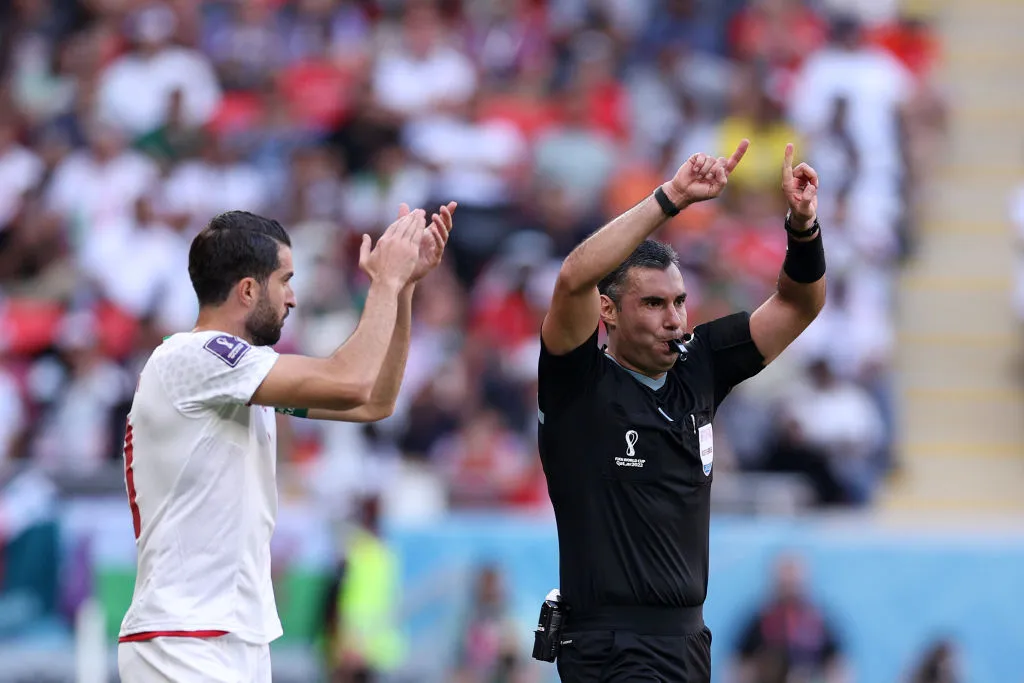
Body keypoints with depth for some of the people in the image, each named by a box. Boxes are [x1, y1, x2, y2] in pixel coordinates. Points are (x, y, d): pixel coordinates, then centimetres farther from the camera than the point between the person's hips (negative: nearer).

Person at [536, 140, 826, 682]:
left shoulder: (698, 369, 8)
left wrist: (802, 224, -9)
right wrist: (670, 199, -27)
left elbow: (799, 304, 11)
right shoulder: (581, 384, -8)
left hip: (689, 638, 7)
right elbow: (574, 279, -26)